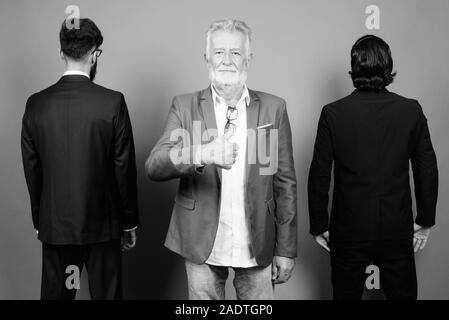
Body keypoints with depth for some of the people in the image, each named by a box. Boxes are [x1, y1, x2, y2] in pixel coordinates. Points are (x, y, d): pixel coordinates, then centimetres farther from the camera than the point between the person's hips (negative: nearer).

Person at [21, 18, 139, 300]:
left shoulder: (36, 104, -3)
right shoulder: (112, 102, -12)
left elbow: (32, 171, 3)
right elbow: (124, 168, -8)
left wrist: (39, 221, 14)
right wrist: (130, 222, 3)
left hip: (54, 226, 3)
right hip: (102, 224, -2)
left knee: (55, 293, 15)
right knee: (106, 293, 11)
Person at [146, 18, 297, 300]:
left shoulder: (274, 108, 1)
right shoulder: (185, 106, -1)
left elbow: (285, 184, 2)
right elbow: (154, 167, -12)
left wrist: (286, 249, 1)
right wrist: (200, 154, -31)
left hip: (258, 246, 1)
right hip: (202, 245, 0)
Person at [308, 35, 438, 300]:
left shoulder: (333, 113, -11)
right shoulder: (412, 111, -6)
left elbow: (319, 176, -7)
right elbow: (428, 171, 0)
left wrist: (319, 226, 4)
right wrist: (425, 221, 12)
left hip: (349, 230, -1)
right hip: (397, 228, 1)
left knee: (347, 294, 16)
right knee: (402, 292, 18)